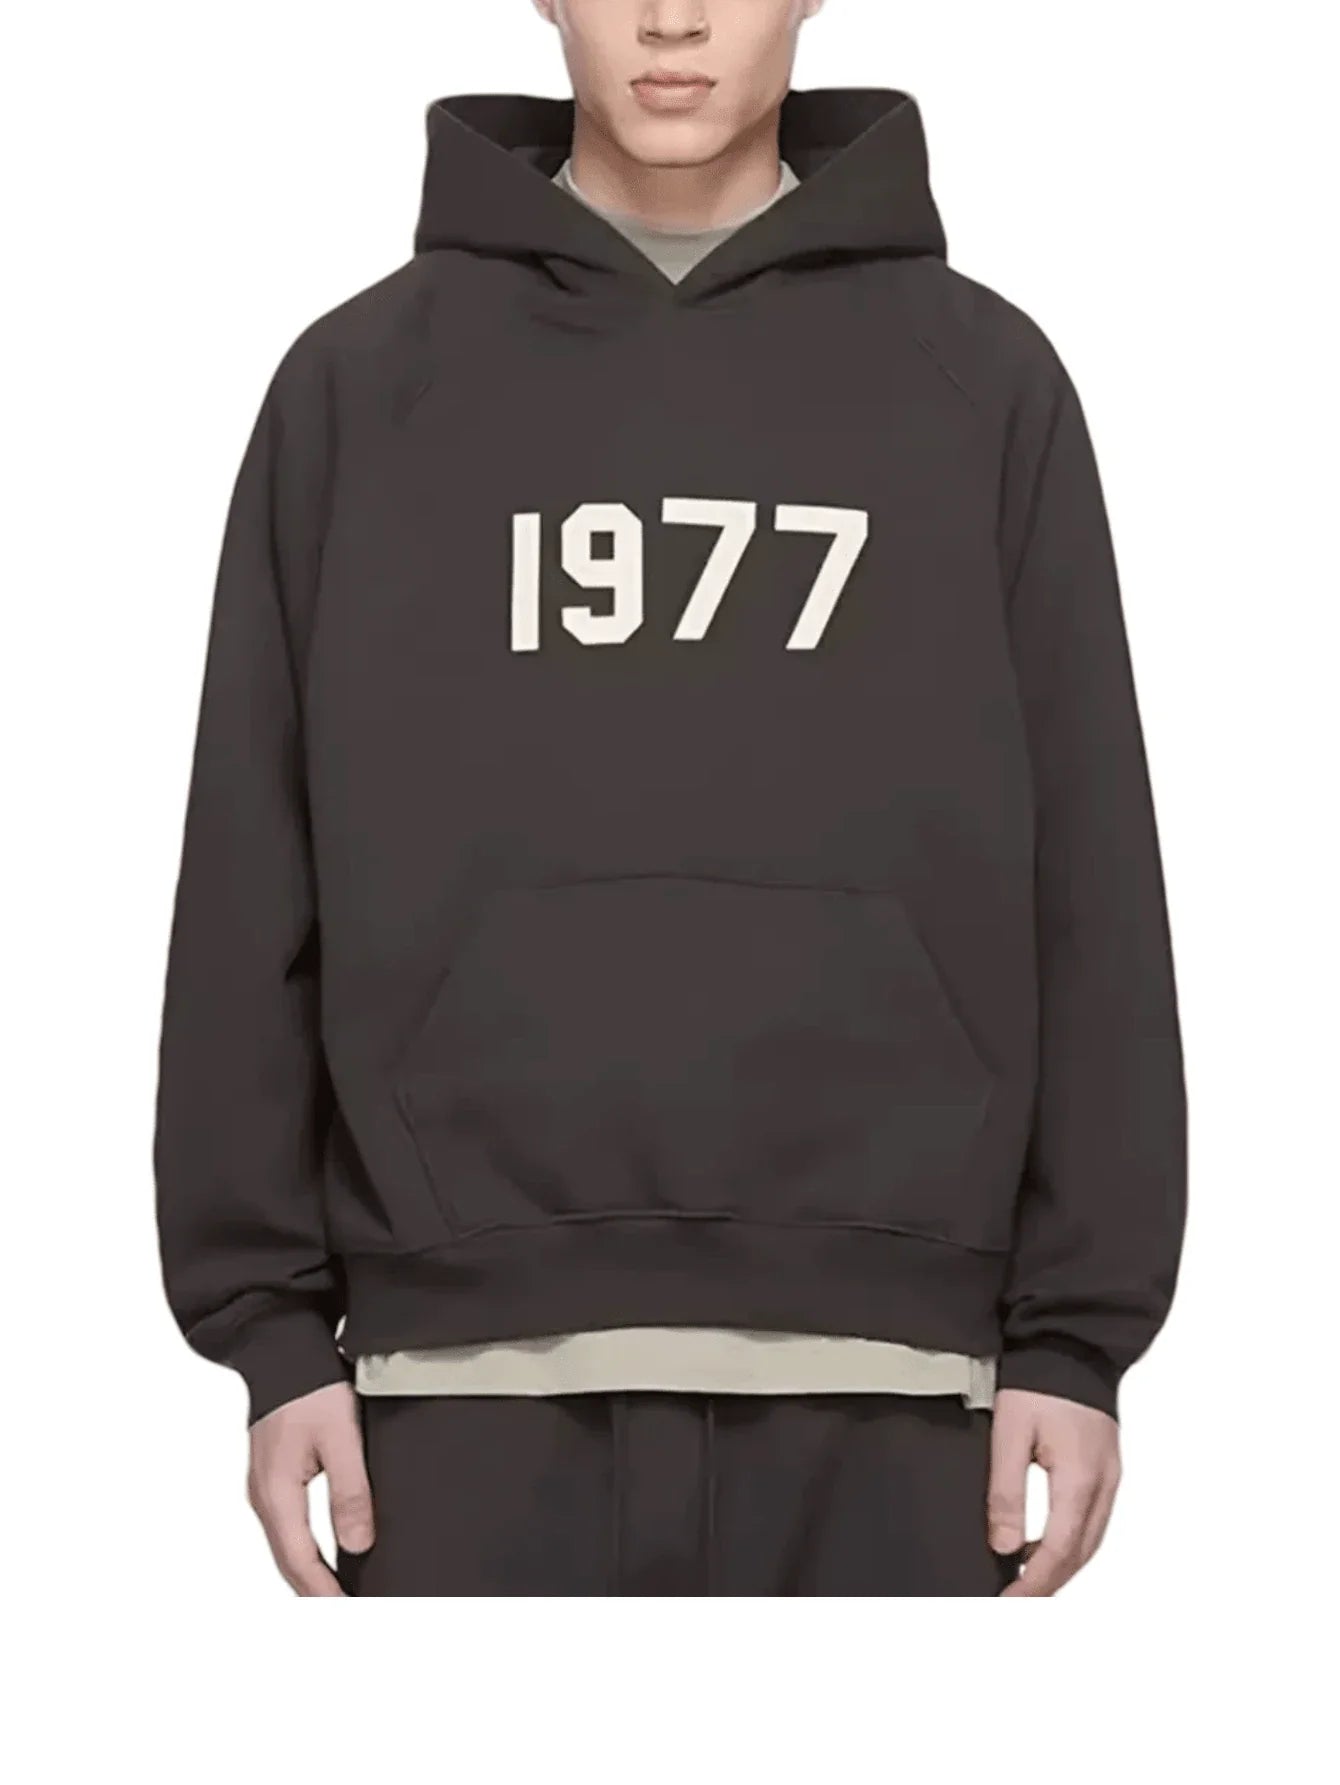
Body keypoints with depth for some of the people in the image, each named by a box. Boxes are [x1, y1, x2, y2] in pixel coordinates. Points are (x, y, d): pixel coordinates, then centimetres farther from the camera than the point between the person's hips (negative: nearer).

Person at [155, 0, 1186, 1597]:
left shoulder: (982, 380, 8)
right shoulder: (362, 382, 8)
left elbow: (1088, 887, 6)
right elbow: (255, 882, 7)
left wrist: (1078, 1329, 1)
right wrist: (274, 1317, 1)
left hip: (880, 1373, 0)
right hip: (473, 1371, 0)